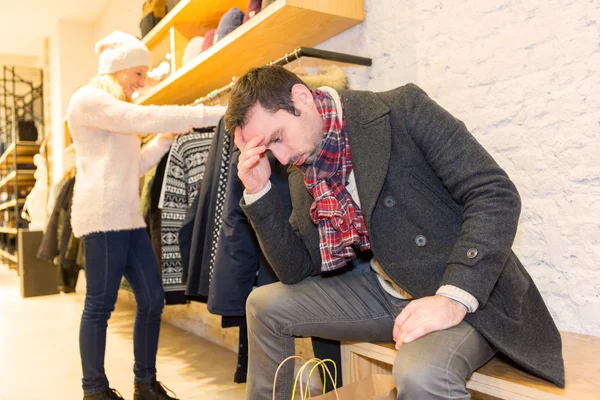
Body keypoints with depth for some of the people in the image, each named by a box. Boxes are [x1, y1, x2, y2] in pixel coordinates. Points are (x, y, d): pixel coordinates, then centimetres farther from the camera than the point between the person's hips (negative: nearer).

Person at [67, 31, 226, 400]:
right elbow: (146, 118, -20)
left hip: (129, 217, 9)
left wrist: (168, 137, 10)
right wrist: (214, 114, -21)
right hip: (103, 217, -9)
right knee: (101, 305, -2)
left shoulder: (119, 111, 25)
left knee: (152, 298, 5)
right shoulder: (88, 99, -5)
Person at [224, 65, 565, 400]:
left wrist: (454, 298, -29)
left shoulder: (403, 110, -16)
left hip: (473, 295, -6)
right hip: (385, 293, 7)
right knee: (265, 305, 6)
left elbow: (497, 194, -20)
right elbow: (296, 271, 2)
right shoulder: (304, 172, 2)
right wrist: (259, 192, -9)